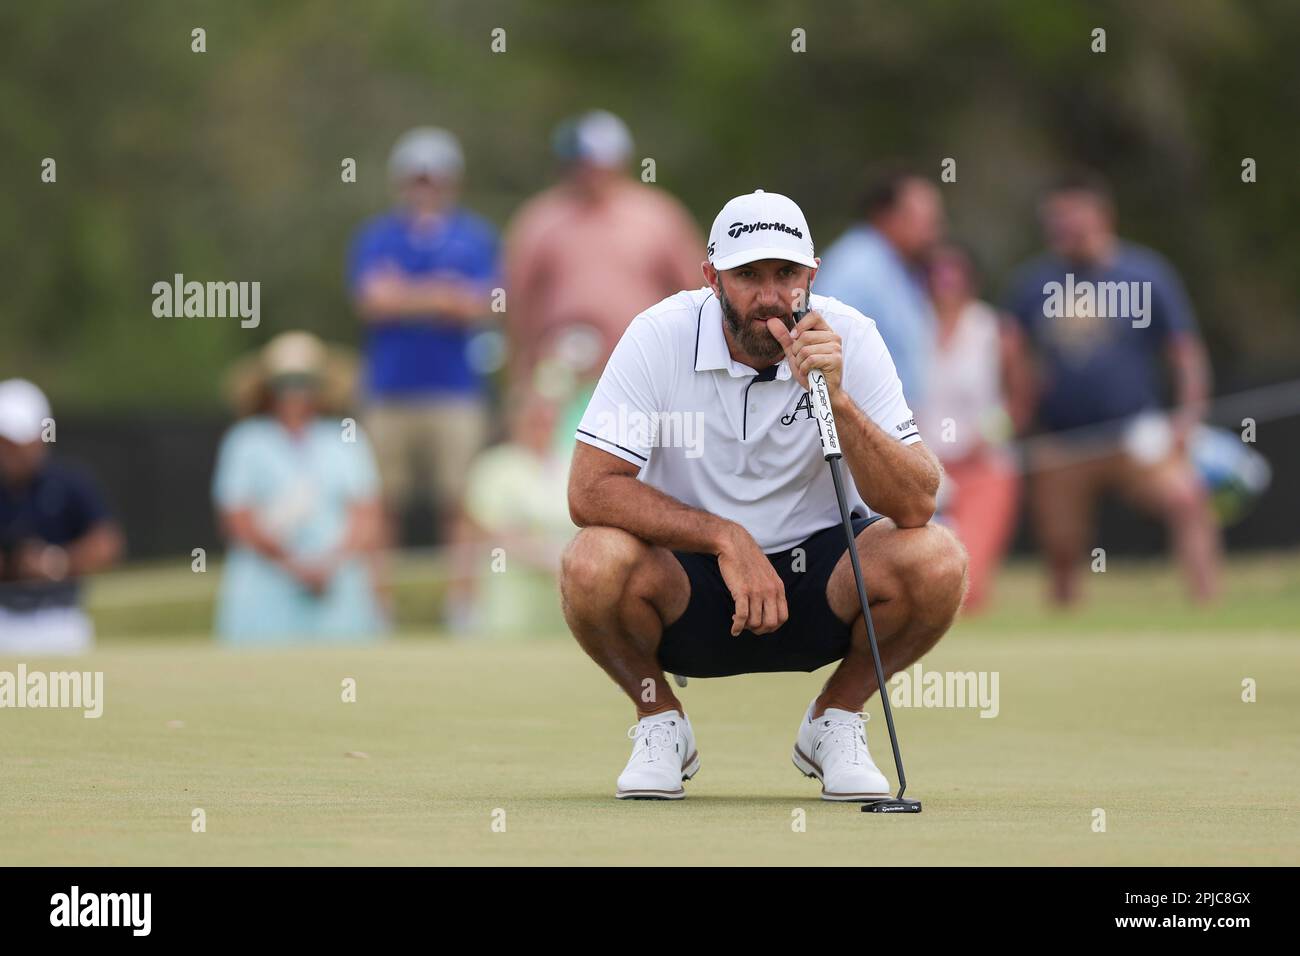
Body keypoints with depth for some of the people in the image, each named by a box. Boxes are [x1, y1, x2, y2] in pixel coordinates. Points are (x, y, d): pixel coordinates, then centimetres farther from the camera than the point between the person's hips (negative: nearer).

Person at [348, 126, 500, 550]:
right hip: (390, 392, 0)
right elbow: (372, 301, -6)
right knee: (382, 503, -1)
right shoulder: (376, 239, 9)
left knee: (457, 500, -2)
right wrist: (440, 296, -7)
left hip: (457, 389, 0)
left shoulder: (475, 238, 7)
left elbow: (478, 307, -3)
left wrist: (407, 296, -6)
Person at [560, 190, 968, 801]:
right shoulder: (659, 337, -14)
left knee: (935, 562, -28)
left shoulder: (848, 339, -13)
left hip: (817, 578, 1)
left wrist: (837, 401, -35)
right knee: (592, 565, -33)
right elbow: (590, 490, -19)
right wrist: (726, 538, -28)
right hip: (689, 579, -1)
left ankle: (834, 721, 1)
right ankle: (659, 722, 0)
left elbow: (916, 505, -21)